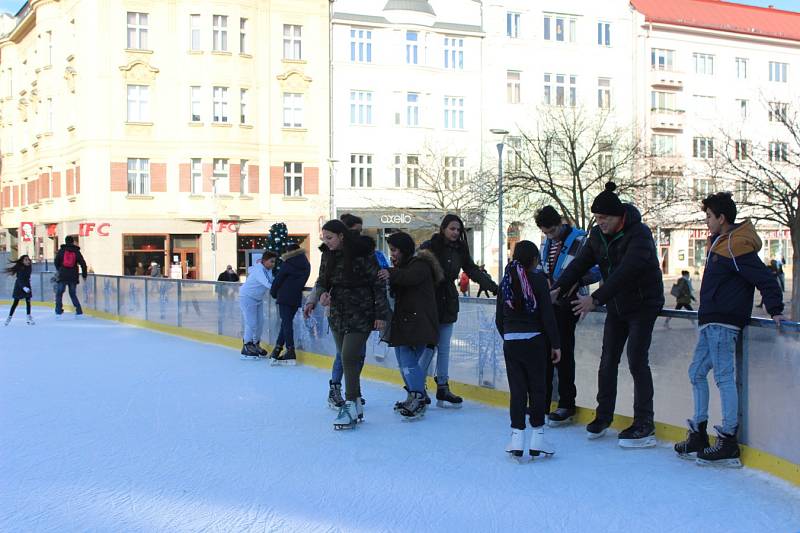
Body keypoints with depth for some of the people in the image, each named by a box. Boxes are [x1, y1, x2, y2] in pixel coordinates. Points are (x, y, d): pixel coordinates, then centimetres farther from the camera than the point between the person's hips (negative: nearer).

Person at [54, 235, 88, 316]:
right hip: (73, 277, 2)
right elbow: (83, 264, 3)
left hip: (63, 276, -2)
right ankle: (79, 311, 5)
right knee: (73, 294, 12)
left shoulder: (61, 250, 2)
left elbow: (56, 262, 6)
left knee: (59, 293, 10)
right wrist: (84, 275, 14)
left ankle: (59, 311, 3)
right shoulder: (76, 252, 4)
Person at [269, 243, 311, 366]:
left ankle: (290, 352, -12)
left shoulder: (288, 264, -7)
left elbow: (278, 279, -2)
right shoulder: (306, 265, 10)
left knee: (286, 323, -6)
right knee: (286, 322, 13)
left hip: (285, 297, -6)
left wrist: (273, 293, 12)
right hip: (296, 298, 6)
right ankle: (277, 349, 16)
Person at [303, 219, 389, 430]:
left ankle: (350, 407, -8)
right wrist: (321, 294, -9)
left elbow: (378, 285, -11)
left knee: (349, 359, -13)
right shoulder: (328, 255, 4)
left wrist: (381, 315, -12)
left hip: (361, 316, -7)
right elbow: (321, 281, 13)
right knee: (347, 360, 11)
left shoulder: (363, 255, -15)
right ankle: (357, 405, 20)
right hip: (337, 315, 7)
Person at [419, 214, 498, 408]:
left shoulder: (460, 250, 9)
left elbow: (473, 271, 7)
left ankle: (442, 388, 14)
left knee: (444, 347, 8)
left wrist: (495, 288, -2)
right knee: (429, 346, -6)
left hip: (448, 304, 6)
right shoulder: (429, 246, -8)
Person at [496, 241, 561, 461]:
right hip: (535, 341, -3)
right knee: (537, 388, 5)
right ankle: (537, 438, 8)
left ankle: (517, 437, 4)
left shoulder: (506, 281, 5)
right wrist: (555, 344, -3)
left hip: (511, 342, 3)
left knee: (517, 389, 6)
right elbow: (547, 315, -10)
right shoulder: (538, 279, -8)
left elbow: (499, 318, 8)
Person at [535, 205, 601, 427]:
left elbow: (597, 270, -12)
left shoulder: (579, 240, -11)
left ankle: (567, 405, 6)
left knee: (563, 353, -4)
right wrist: (544, 278, 3)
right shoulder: (547, 242, 12)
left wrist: (576, 280, -23)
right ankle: (542, 402, 20)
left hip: (567, 305, -7)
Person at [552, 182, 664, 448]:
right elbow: (580, 263, -1)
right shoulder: (598, 235, 0)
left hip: (643, 304, -7)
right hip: (616, 305, 7)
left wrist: (596, 299, -38)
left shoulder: (638, 234, -24)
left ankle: (644, 426, -4)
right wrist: (557, 288, -15)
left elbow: (625, 272, -33)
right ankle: (603, 416, 19)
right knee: (607, 361, 6)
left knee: (637, 361, -11)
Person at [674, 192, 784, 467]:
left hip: (724, 323, -11)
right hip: (712, 322, 11)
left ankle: (729, 444, -3)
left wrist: (775, 310, -21)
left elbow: (764, 278, -18)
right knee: (697, 372, 14)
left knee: (723, 376, -8)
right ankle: (698, 436, 21)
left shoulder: (736, 245, -14)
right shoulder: (719, 241, 17)